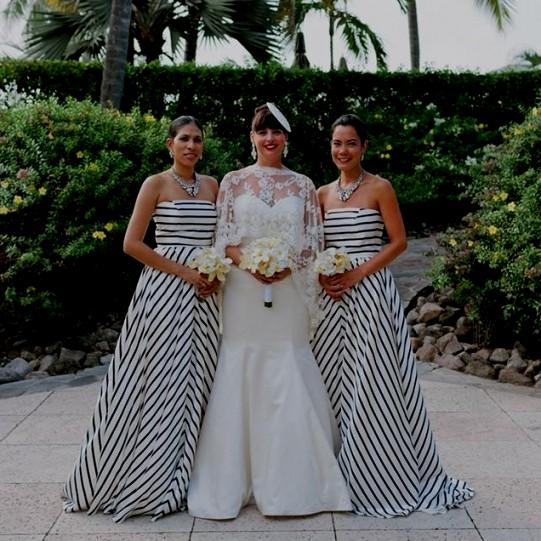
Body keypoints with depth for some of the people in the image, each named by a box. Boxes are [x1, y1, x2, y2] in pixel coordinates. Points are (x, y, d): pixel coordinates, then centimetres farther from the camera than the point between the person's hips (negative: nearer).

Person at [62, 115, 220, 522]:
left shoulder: (212, 184, 12)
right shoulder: (156, 183, -2)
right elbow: (132, 244, -8)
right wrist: (184, 271, -13)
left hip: (203, 292, 5)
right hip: (164, 288, -5)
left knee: (194, 378, 8)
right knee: (159, 377, -2)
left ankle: (179, 477, 22)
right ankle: (141, 478, 13)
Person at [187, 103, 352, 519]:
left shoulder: (303, 185, 9)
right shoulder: (233, 182, 7)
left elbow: (313, 243, 5)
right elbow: (224, 240, 3)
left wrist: (288, 267, -12)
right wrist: (250, 264, -14)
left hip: (288, 292, 1)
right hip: (244, 291, 0)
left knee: (289, 380, 0)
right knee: (241, 377, 1)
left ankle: (290, 479, 14)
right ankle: (236, 480, 13)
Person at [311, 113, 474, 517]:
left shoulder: (380, 188, -3)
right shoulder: (323, 193, 12)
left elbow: (399, 241, -7)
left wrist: (356, 274, -14)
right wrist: (322, 275, -4)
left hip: (371, 290, -5)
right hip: (333, 293, 5)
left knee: (374, 380, -3)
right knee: (335, 378, 8)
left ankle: (389, 476, 12)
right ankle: (342, 473, 21)